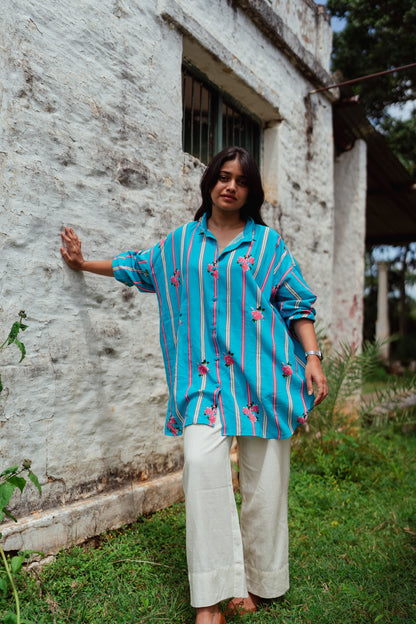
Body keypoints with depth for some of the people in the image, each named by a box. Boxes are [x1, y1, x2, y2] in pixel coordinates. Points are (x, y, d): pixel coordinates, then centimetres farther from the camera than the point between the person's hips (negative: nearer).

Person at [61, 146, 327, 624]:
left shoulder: (267, 241, 10)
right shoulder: (183, 240, 15)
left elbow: (297, 304, 7)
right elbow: (138, 267, 30)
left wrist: (312, 358, -3)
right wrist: (85, 264, 35)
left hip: (261, 370, 0)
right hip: (205, 375, 1)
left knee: (263, 477, 2)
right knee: (202, 461, -20)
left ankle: (256, 582, 23)